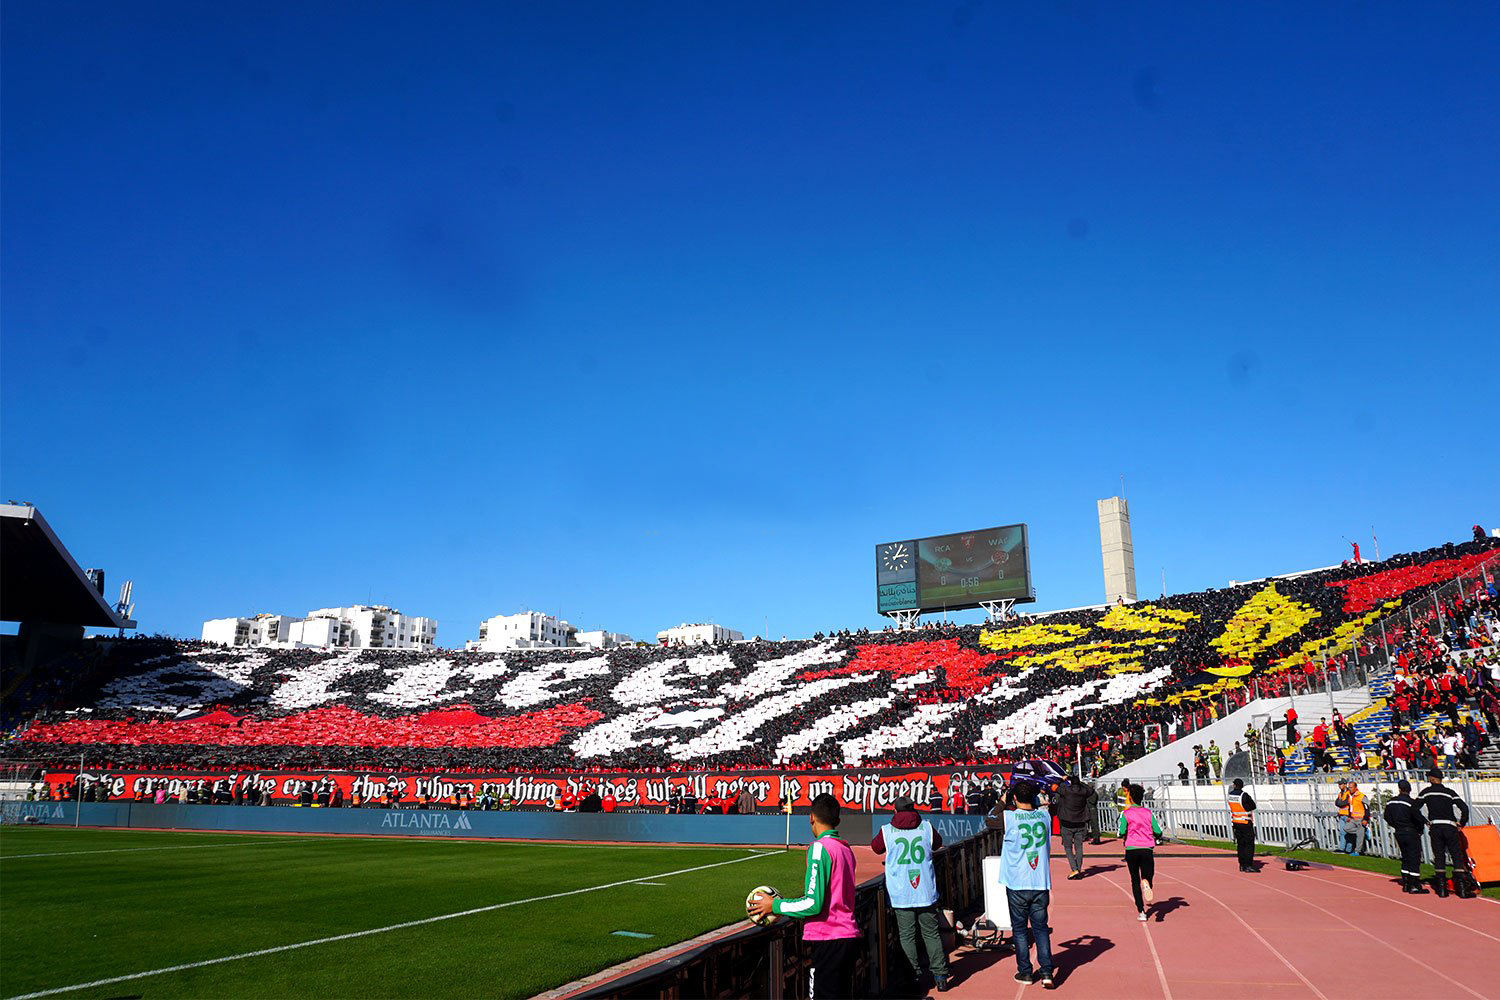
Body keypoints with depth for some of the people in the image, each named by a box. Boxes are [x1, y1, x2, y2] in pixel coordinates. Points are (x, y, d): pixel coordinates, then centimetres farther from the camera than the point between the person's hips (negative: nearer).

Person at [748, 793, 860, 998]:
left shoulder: (820, 847, -13)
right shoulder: (846, 849, 12)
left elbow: (813, 904, -18)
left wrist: (775, 905, -6)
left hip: (827, 941, -8)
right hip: (849, 936, 8)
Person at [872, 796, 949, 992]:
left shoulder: (887, 831, -3)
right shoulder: (926, 827, 0)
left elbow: (876, 847, 16)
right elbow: (937, 843, 20)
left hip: (901, 895, -1)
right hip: (926, 893, 1)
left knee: (907, 936, 7)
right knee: (931, 934, 10)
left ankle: (914, 977, 6)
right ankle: (940, 976, 10)